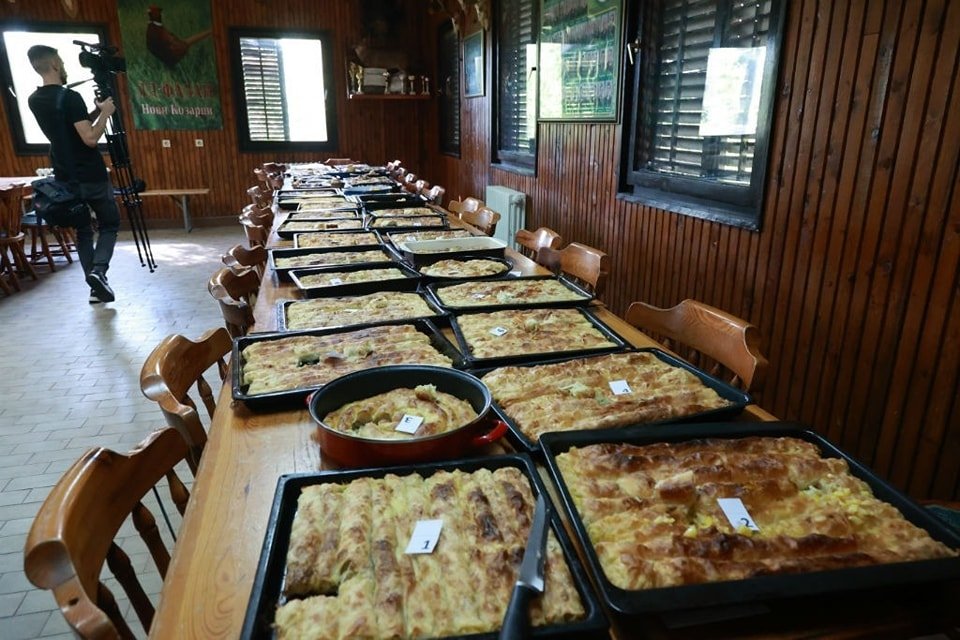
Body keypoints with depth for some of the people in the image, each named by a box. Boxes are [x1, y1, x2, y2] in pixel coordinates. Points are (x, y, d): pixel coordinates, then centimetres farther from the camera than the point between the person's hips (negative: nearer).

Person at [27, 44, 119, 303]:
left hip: (65, 178, 6)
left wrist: (94, 111, 14)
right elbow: (90, 138, -20)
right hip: (92, 177, -6)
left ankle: (95, 285, 11)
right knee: (110, 224, 9)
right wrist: (105, 112, -8)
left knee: (82, 231, 13)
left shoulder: (34, 100, 8)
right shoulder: (70, 97, -16)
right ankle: (98, 270, -13)